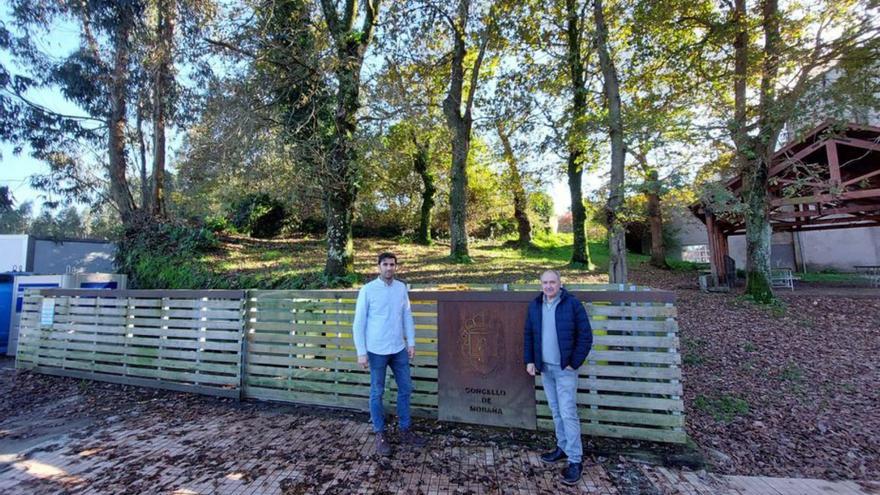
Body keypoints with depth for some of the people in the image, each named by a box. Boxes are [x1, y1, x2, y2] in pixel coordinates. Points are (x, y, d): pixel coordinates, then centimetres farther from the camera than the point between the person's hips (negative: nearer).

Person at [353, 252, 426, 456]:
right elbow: (359, 323, -9)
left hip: (399, 349, 5)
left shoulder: (401, 288, 2)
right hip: (377, 351, -4)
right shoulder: (368, 290, -11)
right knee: (377, 393, 9)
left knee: (405, 388, 13)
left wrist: (411, 342, 5)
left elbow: (407, 316, 8)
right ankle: (380, 434, 27)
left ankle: (405, 430, 31)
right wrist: (361, 352, -11)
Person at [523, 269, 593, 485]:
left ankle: (575, 460, 11)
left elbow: (585, 336, -10)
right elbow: (528, 335, 9)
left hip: (564, 368, -5)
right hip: (545, 367, 5)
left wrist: (574, 363, -11)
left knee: (568, 413, -2)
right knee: (556, 411, 16)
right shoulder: (535, 305, 3)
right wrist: (530, 360, 4)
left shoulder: (572, 304, -12)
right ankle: (563, 447, 32)